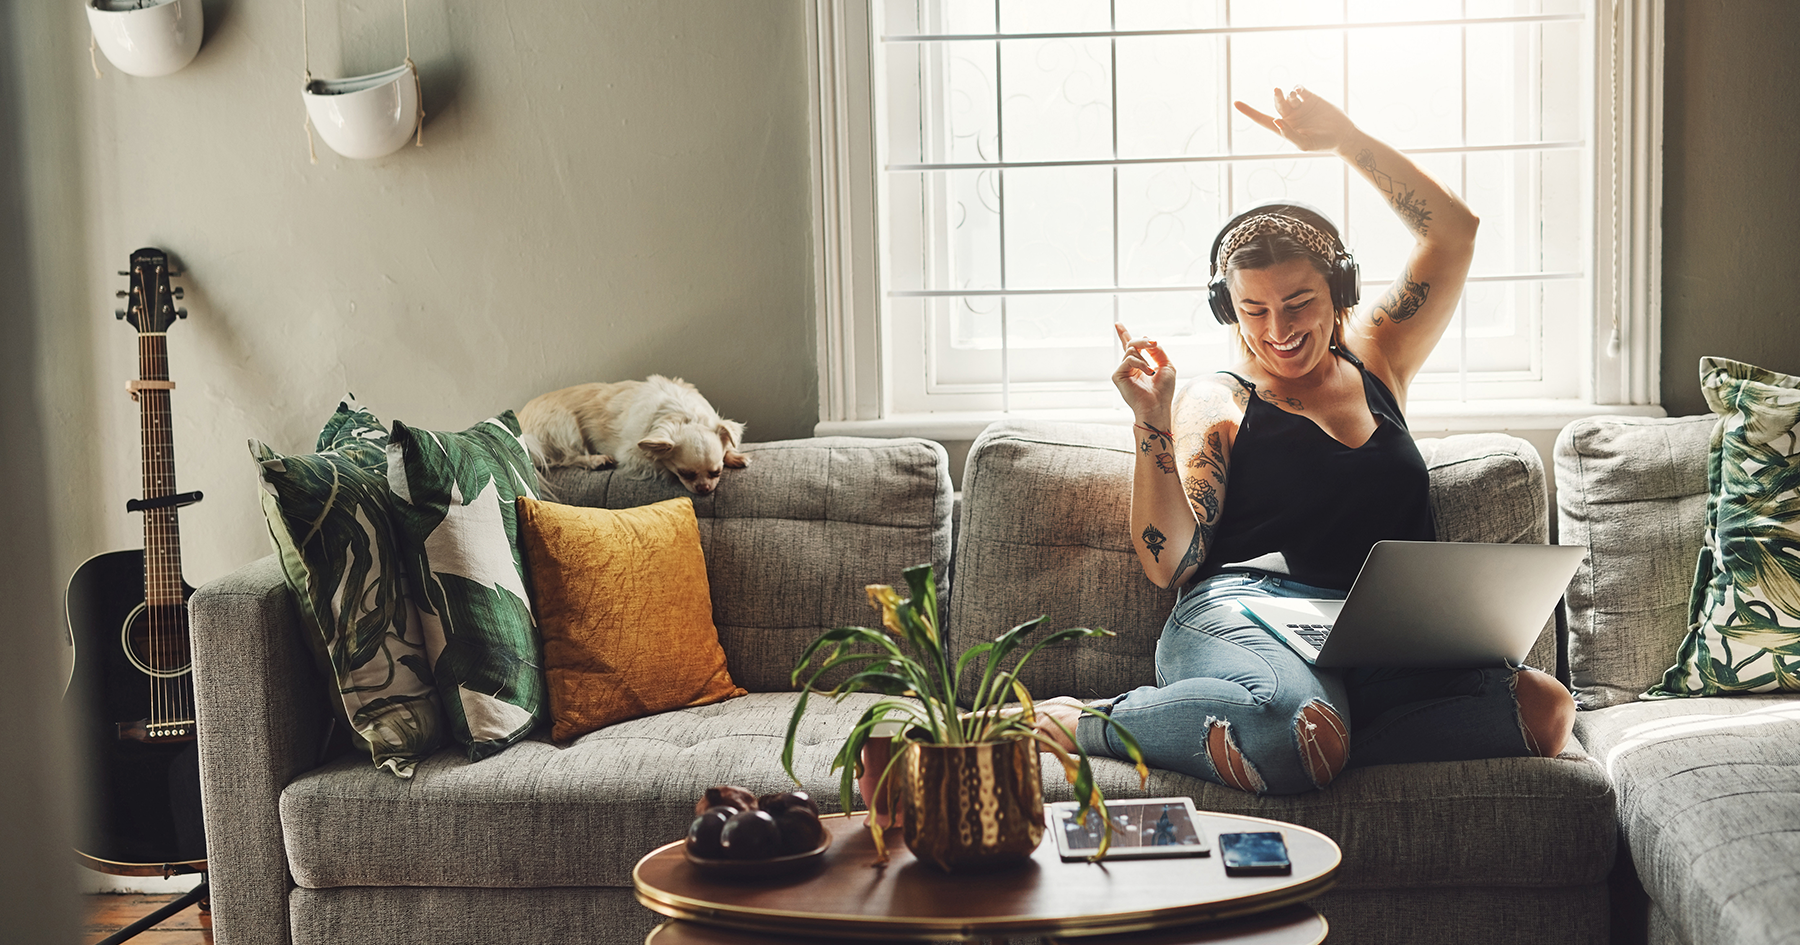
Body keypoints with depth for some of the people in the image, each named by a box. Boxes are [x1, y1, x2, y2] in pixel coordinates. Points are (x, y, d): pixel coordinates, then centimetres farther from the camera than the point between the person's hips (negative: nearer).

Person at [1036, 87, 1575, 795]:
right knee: (1294, 728, -43)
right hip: (1243, 618, -5)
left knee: (1545, 709, -26)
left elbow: (1453, 231, 23)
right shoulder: (1215, 402, 12)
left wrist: (1345, 139, 15)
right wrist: (1151, 422, -8)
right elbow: (1168, 563, 1)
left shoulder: (1372, 363, 25)